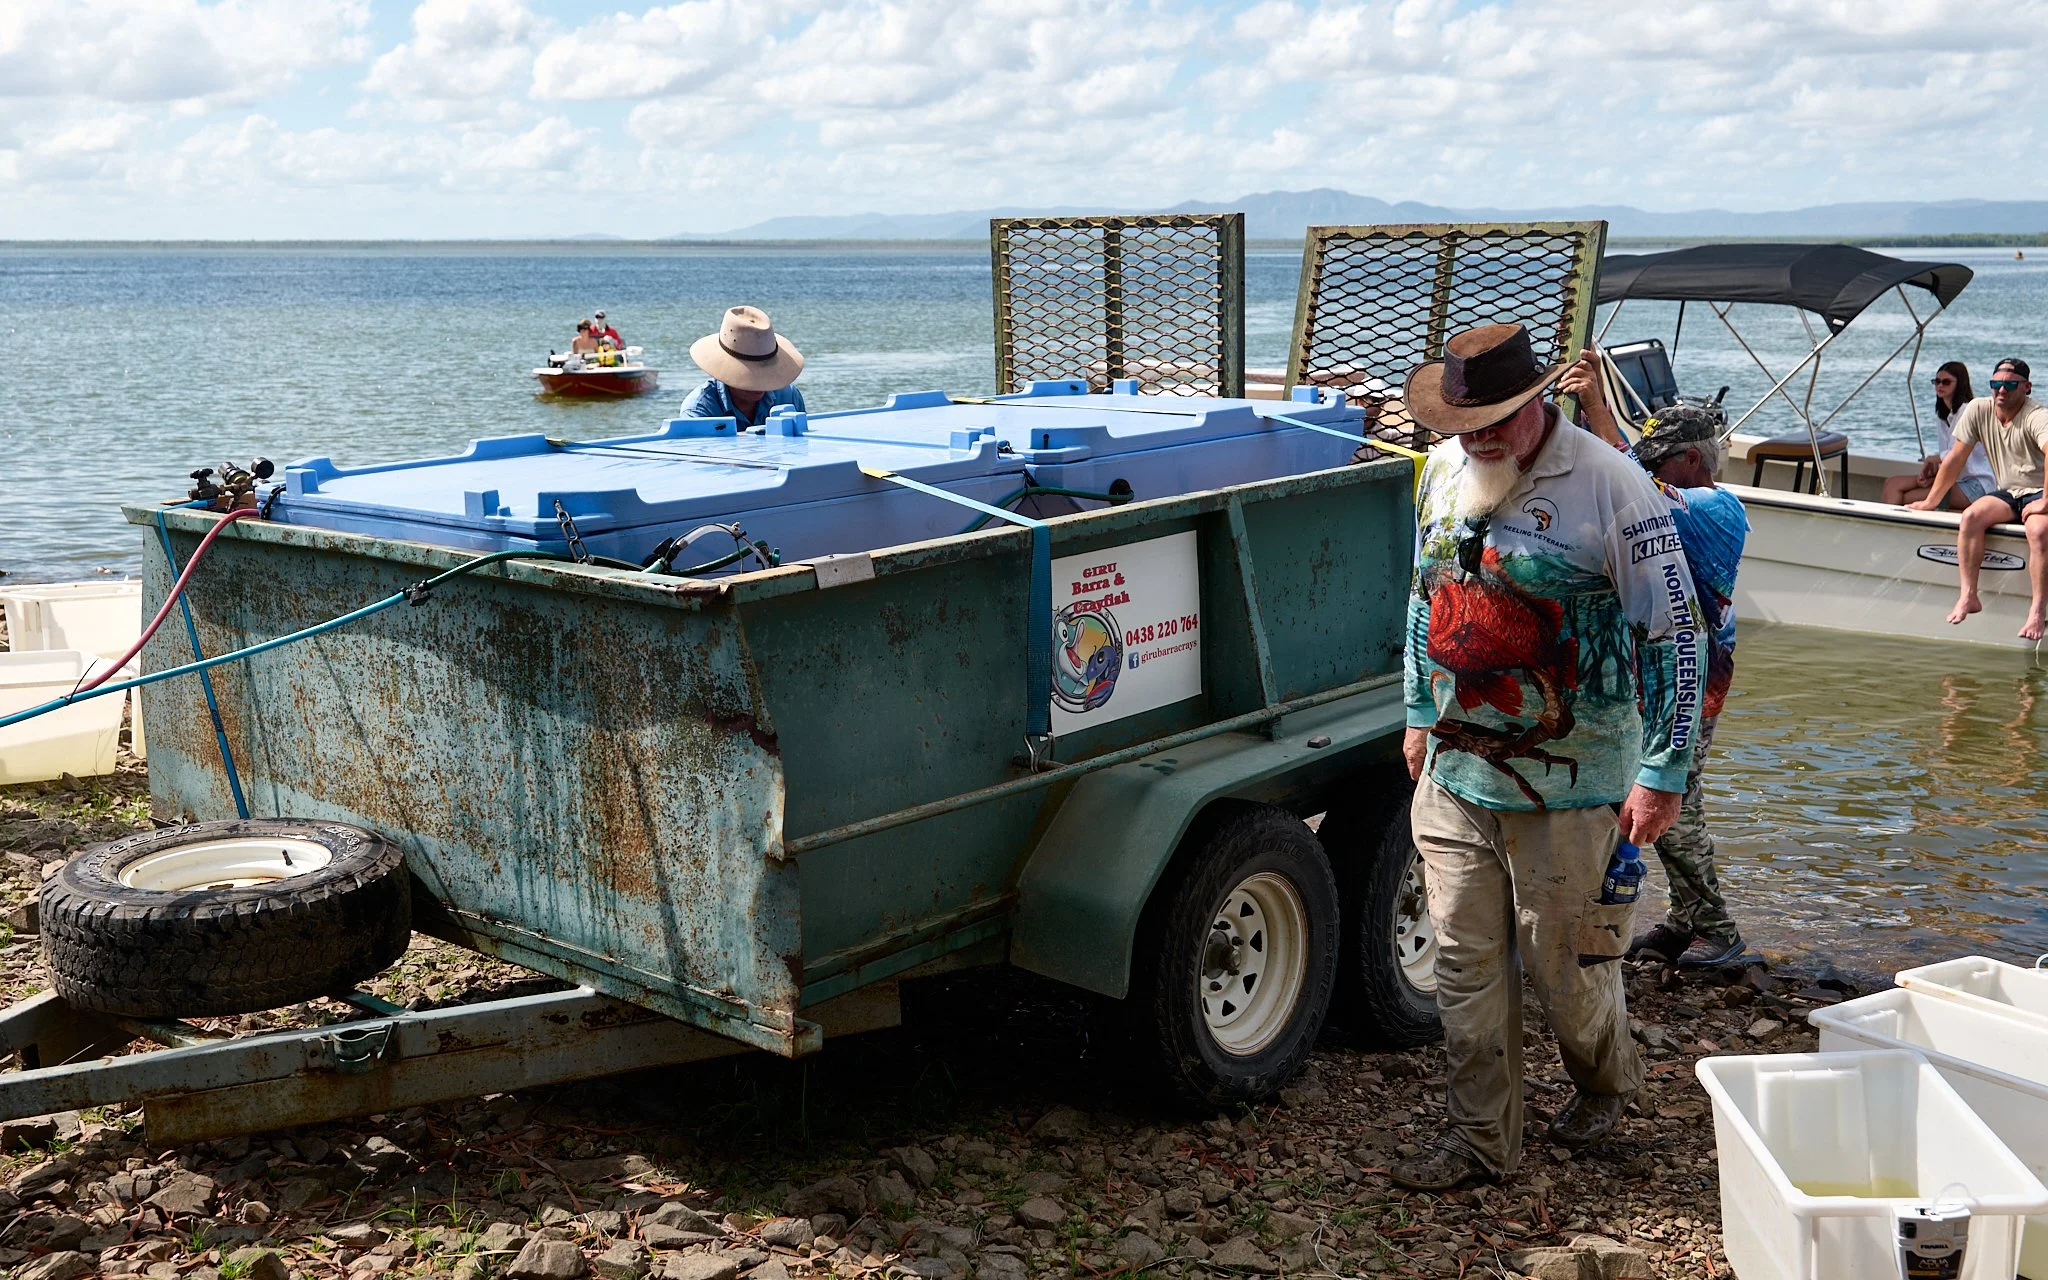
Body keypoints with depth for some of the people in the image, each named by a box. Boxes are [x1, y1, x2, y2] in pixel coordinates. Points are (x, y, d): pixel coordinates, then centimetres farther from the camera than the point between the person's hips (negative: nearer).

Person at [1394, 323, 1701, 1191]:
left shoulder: (1610, 487, -15)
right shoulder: (1443, 472, 5)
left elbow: (1674, 634, -12)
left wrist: (1664, 773, -13)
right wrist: (1420, 713, 21)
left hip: (1566, 785, -5)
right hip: (1453, 773, 5)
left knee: (1561, 959, 8)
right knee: (1465, 962, 8)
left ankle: (1605, 1081, 39)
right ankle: (1480, 1139, 21)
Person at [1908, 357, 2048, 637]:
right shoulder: (1978, 409, 0)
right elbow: (1955, 459, 5)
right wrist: (1930, 502, 8)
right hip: (2007, 493, 5)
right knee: (1970, 517, -25)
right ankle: (1968, 597, -22)